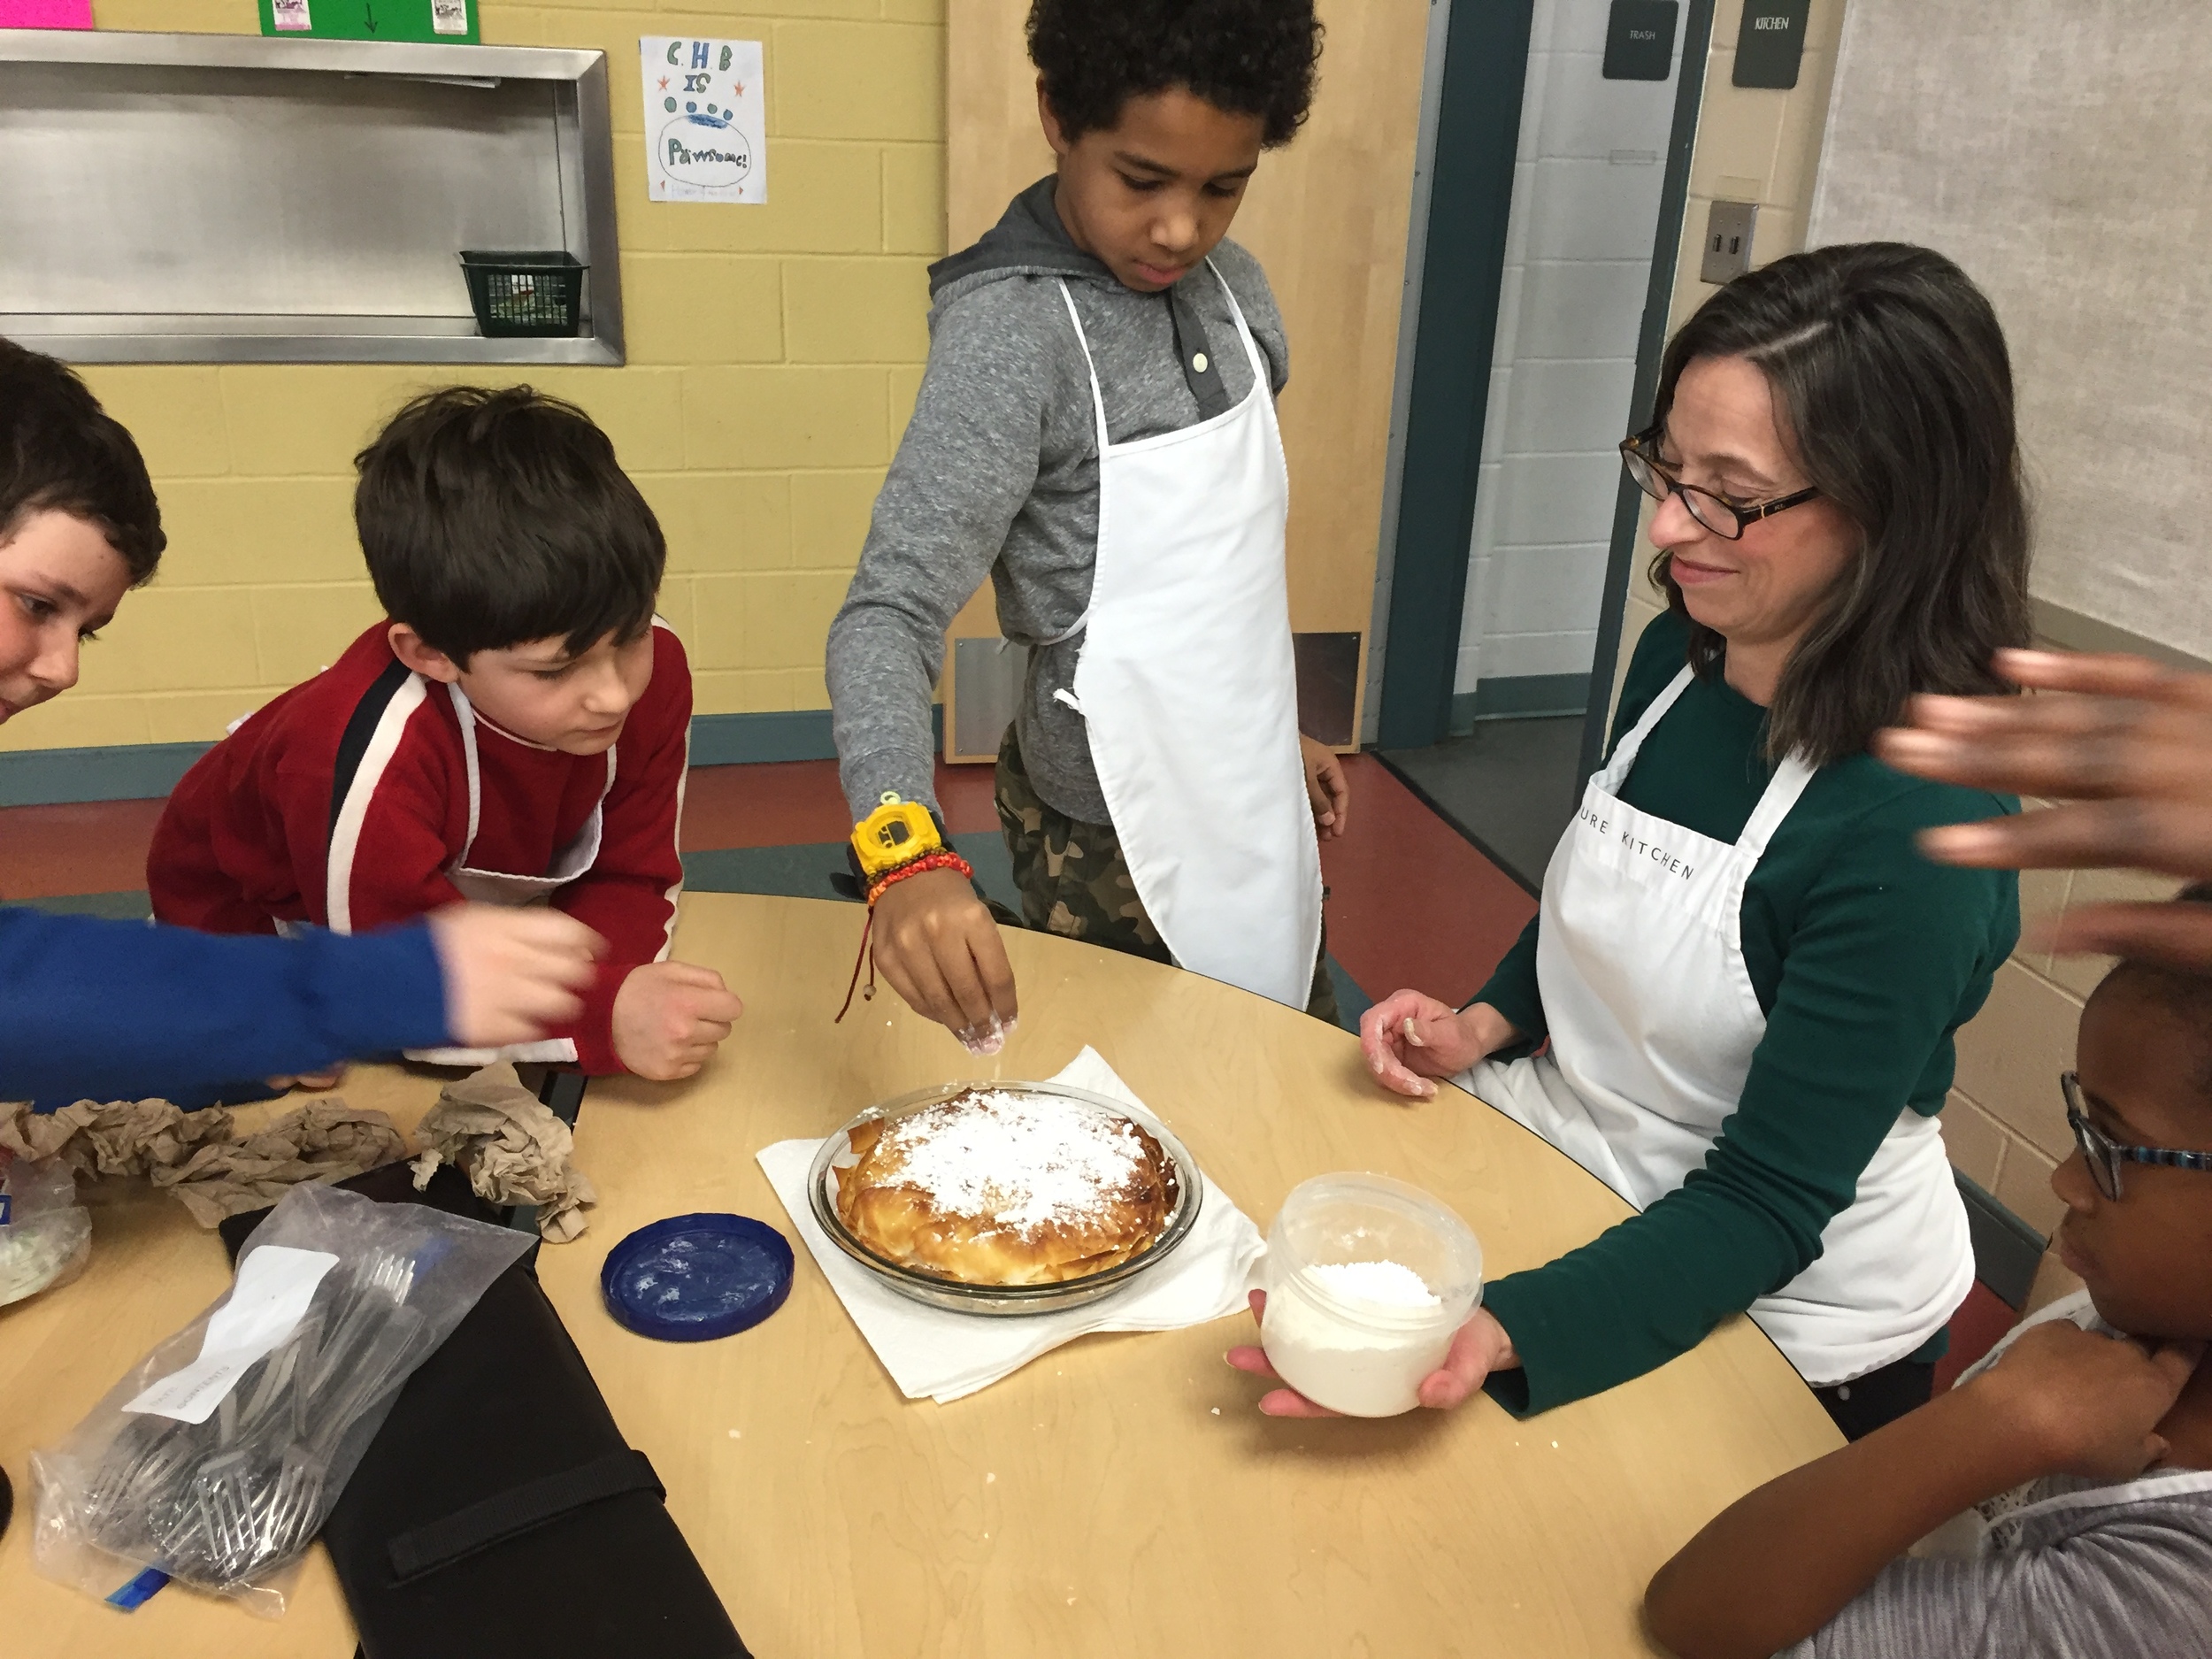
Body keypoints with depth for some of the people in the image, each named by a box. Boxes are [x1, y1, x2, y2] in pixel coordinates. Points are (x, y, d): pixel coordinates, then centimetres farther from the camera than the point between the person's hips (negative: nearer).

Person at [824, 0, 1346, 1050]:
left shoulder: (1232, 286, 1)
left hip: (1245, 793, 7)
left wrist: (1274, 726, 15)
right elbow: (888, 615, -29)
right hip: (1115, 830, -7)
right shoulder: (1011, 334, -22)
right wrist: (905, 854, -44)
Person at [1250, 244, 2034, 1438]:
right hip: (1575, 1152, 6)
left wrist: (1502, 1333, -41)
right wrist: (1491, 1020, -7)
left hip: (1776, 1322, -5)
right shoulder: (1680, 652, -7)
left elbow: (1765, 1207, -27)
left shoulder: (1917, 826, -29)